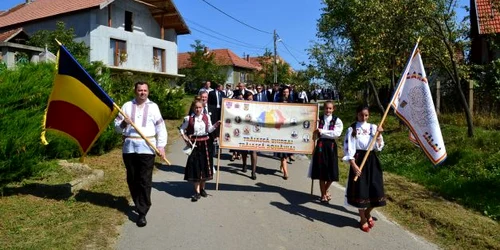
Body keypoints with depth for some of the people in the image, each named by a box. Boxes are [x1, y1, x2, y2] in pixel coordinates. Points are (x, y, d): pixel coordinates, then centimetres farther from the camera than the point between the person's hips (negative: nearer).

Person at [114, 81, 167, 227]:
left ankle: (142, 213, -1)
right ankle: (139, 205, 31)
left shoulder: (153, 107, 5)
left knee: (145, 181, -4)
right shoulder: (127, 106, 9)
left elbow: (161, 127, 2)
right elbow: (117, 126, 8)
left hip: (147, 148, -3)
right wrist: (123, 123, -15)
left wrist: (161, 146, -6)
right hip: (129, 147, 3)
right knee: (132, 180, 12)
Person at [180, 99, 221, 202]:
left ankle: (202, 188, 25)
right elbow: (182, 129, 6)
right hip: (194, 144, -2)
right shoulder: (188, 118, -4)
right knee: (195, 167, -3)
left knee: (205, 166, 8)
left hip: (205, 143, 3)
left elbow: (209, 130, 4)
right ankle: (197, 192, 3)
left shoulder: (206, 117, 3)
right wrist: (185, 138, -6)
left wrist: (216, 125, -11)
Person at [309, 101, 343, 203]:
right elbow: (314, 133, 3)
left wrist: (322, 131, -17)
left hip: (331, 146, 0)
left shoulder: (337, 121, 3)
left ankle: (325, 190, 29)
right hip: (321, 145, 0)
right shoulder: (319, 119, 5)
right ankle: (323, 194, 18)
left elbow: (337, 133, -12)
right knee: (321, 170, 2)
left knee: (332, 171, 3)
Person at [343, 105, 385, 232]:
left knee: (375, 189, 3)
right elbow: (349, 148, -9)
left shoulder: (373, 127, 6)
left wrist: (378, 135, -11)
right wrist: (354, 165, -16)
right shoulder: (352, 129, -4)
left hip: (372, 160, 4)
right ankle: (363, 218, 19)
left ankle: (368, 213, 30)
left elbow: (379, 147, 4)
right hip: (358, 160, -3)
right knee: (360, 189, 0)